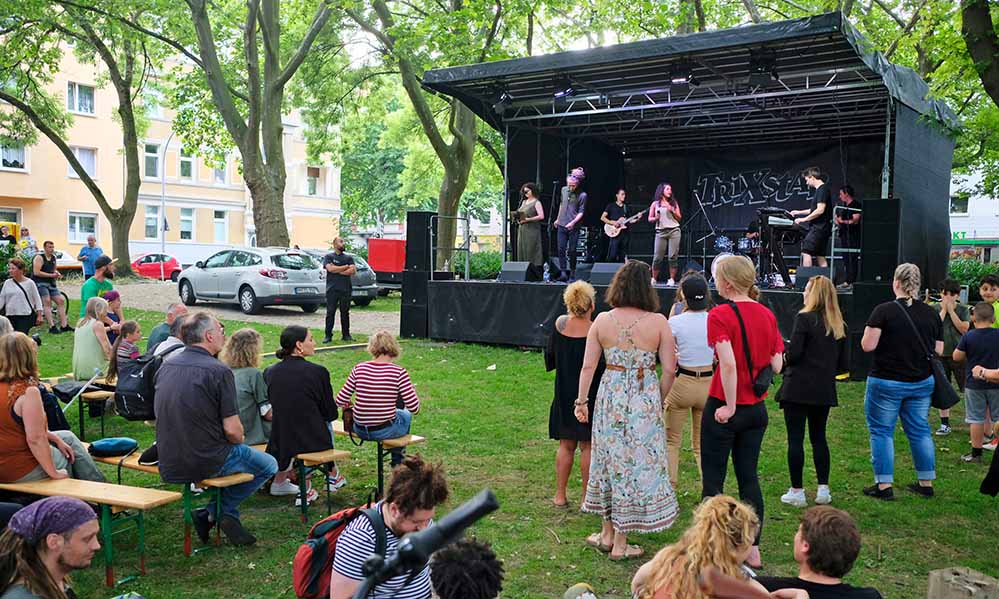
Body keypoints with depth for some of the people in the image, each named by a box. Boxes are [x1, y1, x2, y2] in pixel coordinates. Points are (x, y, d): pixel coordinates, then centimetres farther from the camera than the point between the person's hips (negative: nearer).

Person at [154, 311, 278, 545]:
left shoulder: (165, 367, 5)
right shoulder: (219, 371, -16)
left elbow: (161, 415, 16)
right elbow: (232, 430, -18)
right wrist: (240, 442, 6)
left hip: (168, 465, 7)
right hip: (206, 462, -7)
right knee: (269, 465, 15)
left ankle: (216, 514, 20)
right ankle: (214, 514, 9)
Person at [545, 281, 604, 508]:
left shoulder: (560, 324, -5)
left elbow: (549, 359, 5)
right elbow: (603, 368, -13)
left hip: (564, 396, 4)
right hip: (590, 395, -3)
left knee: (565, 445, 13)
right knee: (587, 446, 5)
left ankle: (560, 496, 18)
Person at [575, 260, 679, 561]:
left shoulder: (602, 321, -3)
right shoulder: (657, 322, -9)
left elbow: (588, 366, 0)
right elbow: (669, 369, -6)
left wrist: (581, 400, 10)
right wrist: (658, 400, 9)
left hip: (610, 396, 3)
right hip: (644, 400, -2)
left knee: (610, 460, 16)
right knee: (638, 462, 7)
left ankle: (608, 533, 27)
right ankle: (620, 543, 14)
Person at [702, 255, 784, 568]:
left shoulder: (720, 314, -15)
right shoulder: (767, 315, 5)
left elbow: (728, 363, -25)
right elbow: (776, 365, 4)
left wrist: (729, 406, -17)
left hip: (724, 408, -6)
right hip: (757, 408, 6)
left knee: (713, 478, 5)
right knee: (749, 477, 14)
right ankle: (753, 549, 20)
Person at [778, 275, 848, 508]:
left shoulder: (804, 319, -10)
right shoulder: (839, 325, 8)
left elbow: (793, 353, -15)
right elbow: (844, 364, 9)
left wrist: (784, 360, 6)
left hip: (798, 388, -6)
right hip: (825, 391, 6)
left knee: (795, 438, 0)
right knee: (819, 437, 16)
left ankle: (797, 491, 4)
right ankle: (823, 489, 18)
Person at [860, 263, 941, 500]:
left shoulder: (884, 311, -14)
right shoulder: (932, 314, 2)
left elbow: (867, 346, -15)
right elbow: (938, 351, 7)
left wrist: (869, 330, 4)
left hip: (886, 382, -5)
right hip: (922, 382, 5)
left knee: (881, 431, 5)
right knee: (920, 430, 15)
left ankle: (884, 486, 7)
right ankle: (926, 483, 23)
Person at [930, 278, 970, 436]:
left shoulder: (963, 310, 1)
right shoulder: (933, 309, 2)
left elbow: (964, 329, -12)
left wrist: (951, 310, -12)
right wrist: (943, 310, -11)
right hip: (940, 354, 2)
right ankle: (945, 424, 17)